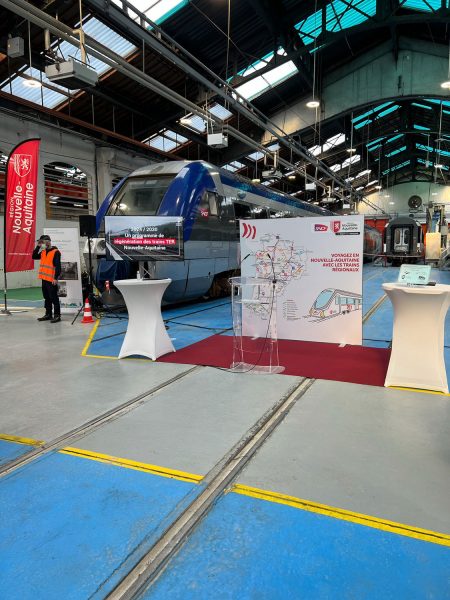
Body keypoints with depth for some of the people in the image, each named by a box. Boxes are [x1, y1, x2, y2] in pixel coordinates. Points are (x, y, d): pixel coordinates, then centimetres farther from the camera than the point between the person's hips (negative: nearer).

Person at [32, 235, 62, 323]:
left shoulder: (55, 252, -11)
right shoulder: (43, 252, 15)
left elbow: (58, 266, -16)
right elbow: (34, 257, 18)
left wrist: (56, 278, -20)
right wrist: (38, 246, 9)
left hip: (51, 280, -8)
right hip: (44, 279, 8)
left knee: (54, 298, -5)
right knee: (47, 298, 15)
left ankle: (57, 315, -1)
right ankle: (48, 314, 23)